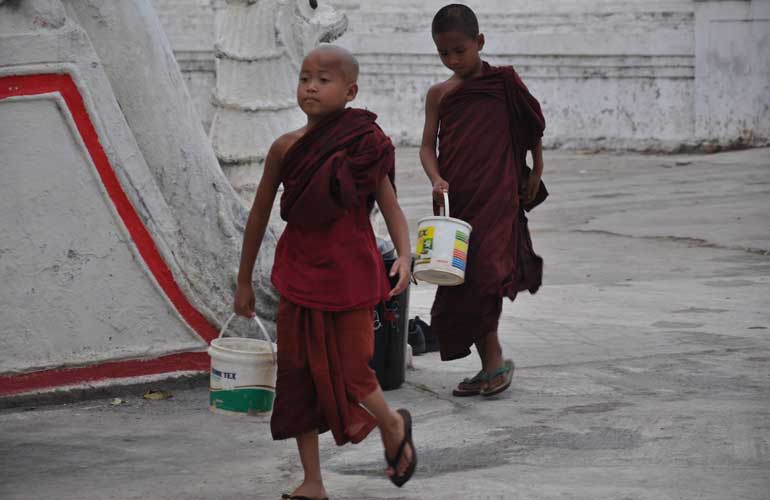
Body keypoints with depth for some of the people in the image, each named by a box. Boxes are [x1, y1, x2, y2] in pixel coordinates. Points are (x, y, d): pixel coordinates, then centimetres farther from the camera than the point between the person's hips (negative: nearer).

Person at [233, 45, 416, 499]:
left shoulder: (363, 146, -9)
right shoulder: (287, 147, -1)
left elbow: (391, 208, -4)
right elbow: (260, 214, 8)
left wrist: (405, 257, -23)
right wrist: (244, 282, 12)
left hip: (349, 274, -3)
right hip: (299, 274, 3)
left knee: (349, 369, -1)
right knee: (298, 372, 5)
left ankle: (394, 427, 33)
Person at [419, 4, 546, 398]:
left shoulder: (505, 82, -1)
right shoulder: (439, 94, 8)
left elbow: (534, 124, 11)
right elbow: (428, 146, 4)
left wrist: (535, 171, 16)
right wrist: (436, 179, -14)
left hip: (497, 198, -5)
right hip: (455, 201, 5)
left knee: (483, 276, -19)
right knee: (461, 281, 6)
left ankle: (493, 361, -9)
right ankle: (490, 365, 15)